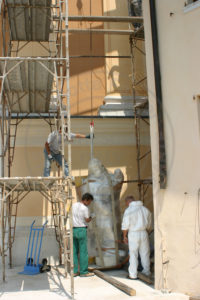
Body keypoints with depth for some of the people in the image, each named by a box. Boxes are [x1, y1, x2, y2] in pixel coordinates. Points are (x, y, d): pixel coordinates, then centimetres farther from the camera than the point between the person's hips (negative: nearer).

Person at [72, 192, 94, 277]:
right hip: (81, 230, -7)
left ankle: (75, 271, 13)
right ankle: (83, 272, 4)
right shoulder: (84, 208, -14)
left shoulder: (74, 205, 7)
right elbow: (87, 220, -12)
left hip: (73, 229, 7)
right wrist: (91, 217, 9)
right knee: (83, 252, 0)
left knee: (74, 251, 10)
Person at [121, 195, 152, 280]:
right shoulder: (145, 209, 6)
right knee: (145, 254, 14)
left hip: (133, 234, -4)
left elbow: (125, 226, -11)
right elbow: (149, 224, 11)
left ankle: (133, 275, 9)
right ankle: (146, 272, 23)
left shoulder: (128, 211, -10)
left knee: (133, 255, 4)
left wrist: (124, 236, -1)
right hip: (144, 233, 4)